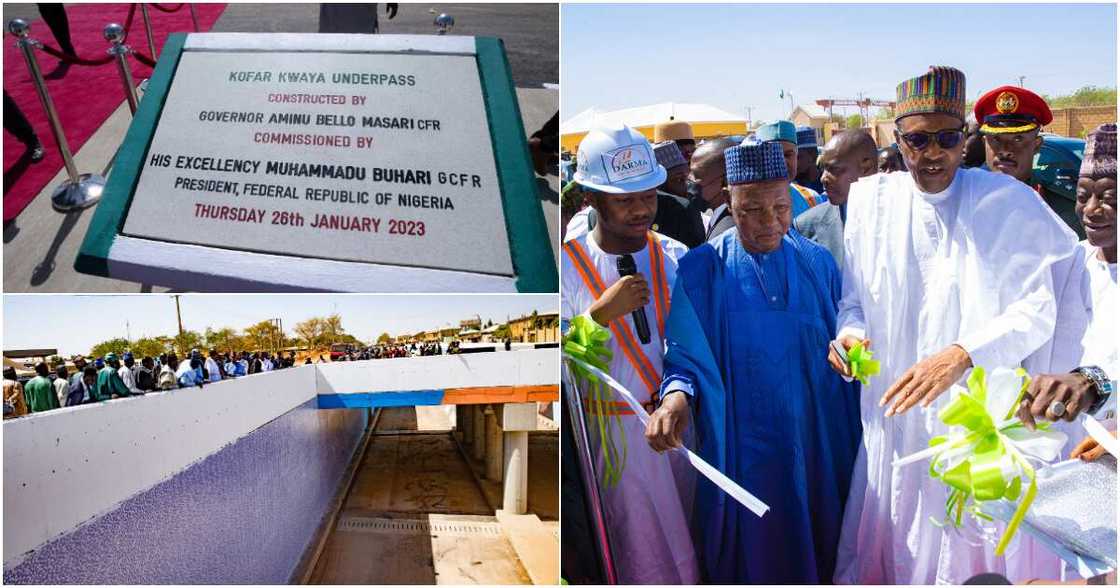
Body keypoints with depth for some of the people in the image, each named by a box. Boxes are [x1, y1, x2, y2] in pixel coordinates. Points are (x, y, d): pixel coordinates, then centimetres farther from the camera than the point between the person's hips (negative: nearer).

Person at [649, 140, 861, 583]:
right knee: (756, 551, 11)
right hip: (744, 445, -3)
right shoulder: (702, 271, -9)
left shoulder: (818, 262, 0)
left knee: (815, 545, 18)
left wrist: (853, 438, 5)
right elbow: (686, 355, -9)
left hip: (817, 445, 3)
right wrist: (678, 393, -30)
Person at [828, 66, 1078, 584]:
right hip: (895, 414, 3)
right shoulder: (869, 199, 2)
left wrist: (960, 355, -24)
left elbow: (1036, 311, -10)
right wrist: (850, 332, -13)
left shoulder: (1007, 203, -6)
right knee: (890, 542, 13)